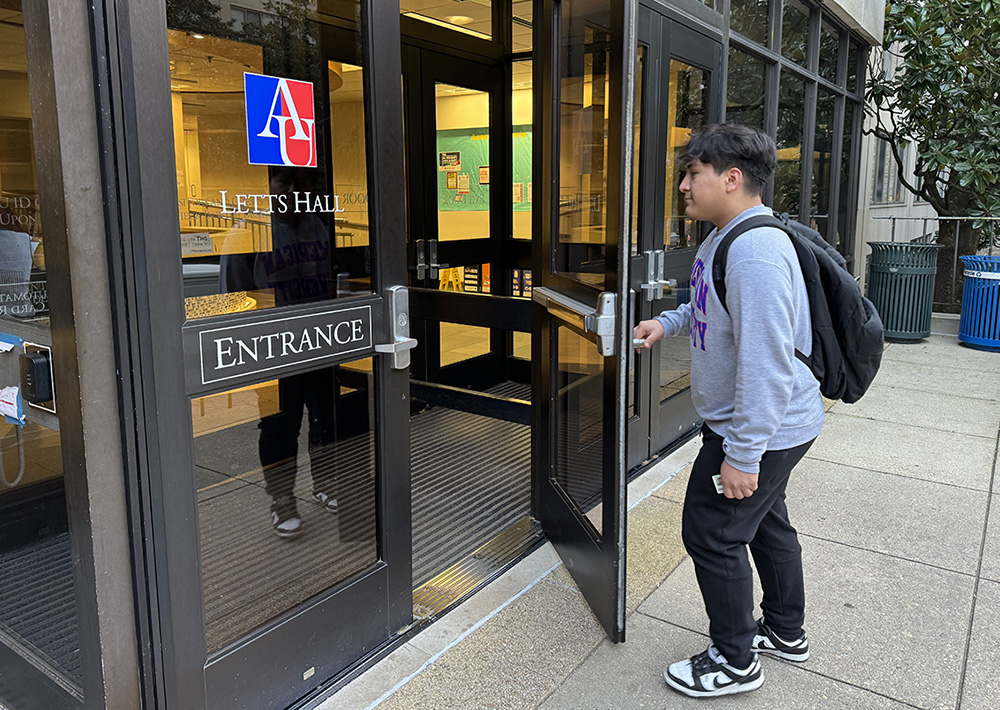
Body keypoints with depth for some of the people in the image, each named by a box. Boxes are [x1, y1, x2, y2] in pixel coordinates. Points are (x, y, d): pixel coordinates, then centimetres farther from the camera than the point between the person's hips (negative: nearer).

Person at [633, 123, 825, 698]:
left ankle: (734, 662, 22)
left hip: (762, 430, -11)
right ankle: (786, 632, 44)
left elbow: (766, 364, -32)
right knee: (766, 521, 23)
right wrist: (668, 322, 10)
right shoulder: (727, 238, 7)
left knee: (712, 534, 1)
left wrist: (742, 455, -28)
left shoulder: (755, 251, -28)